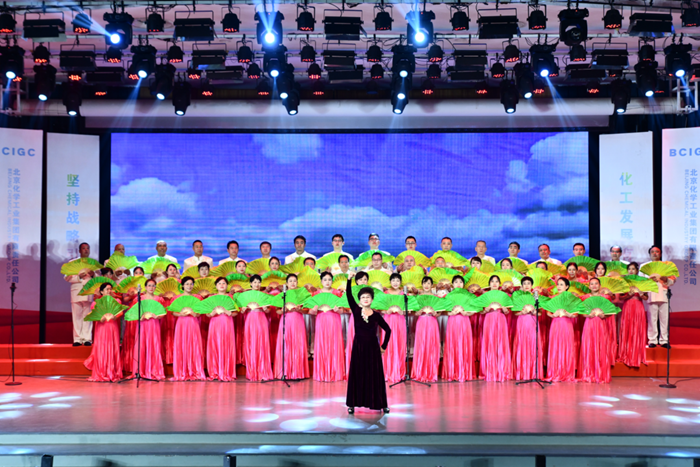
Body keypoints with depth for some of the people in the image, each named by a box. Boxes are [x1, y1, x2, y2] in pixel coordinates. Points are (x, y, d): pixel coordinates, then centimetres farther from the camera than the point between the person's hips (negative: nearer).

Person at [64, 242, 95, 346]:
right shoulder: (72, 262, 15)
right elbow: (67, 277, 4)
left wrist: (93, 274, -10)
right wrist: (79, 276, -11)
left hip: (90, 292, 0)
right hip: (76, 292, 0)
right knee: (77, 316, -4)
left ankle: (87, 339, -4)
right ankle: (77, 339, -3)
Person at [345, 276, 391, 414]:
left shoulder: (376, 315, -2)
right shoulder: (356, 311, -2)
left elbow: (388, 330, 8)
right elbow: (349, 295, -14)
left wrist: (384, 346, 5)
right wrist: (350, 279, -25)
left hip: (372, 348, 0)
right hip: (358, 347, 0)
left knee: (375, 375, 5)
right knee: (356, 374, 3)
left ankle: (382, 403, 15)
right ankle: (352, 404, 11)